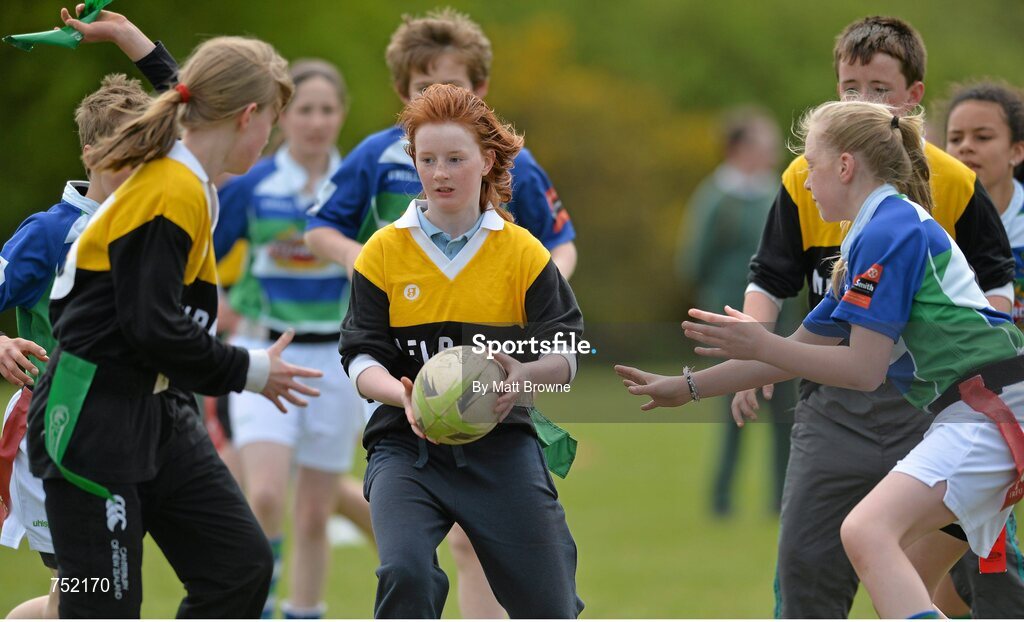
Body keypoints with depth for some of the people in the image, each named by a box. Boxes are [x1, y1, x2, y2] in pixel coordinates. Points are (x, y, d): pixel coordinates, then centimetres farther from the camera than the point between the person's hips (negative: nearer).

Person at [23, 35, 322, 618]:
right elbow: (153, 329, -23)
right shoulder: (170, 194, -19)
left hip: (159, 415, 10)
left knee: (241, 564, 4)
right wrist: (249, 371, -12)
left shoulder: (194, 190, 12)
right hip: (94, 423, -10)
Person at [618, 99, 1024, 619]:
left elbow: (864, 370, -12)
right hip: (970, 418, 11)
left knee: (867, 532, -28)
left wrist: (759, 345, -7)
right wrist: (685, 387, 30)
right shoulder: (868, 240, 21)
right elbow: (797, 354, 28)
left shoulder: (890, 230, -10)